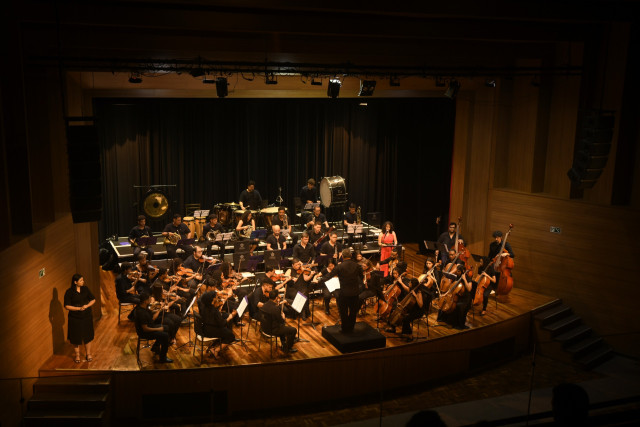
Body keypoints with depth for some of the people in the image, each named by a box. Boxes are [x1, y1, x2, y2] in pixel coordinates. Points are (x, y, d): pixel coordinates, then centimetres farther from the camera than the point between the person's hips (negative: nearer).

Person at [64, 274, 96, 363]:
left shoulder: (85, 289, -1)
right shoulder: (69, 292, -12)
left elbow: (93, 299, 4)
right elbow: (67, 306, -13)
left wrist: (87, 306, -14)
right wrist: (79, 308, -22)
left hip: (87, 316, 3)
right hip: (75, 318, -3)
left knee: (88, 335, 12)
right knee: (76, 337, 9)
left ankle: (88, 354, 28)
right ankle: (77, 355, 27)